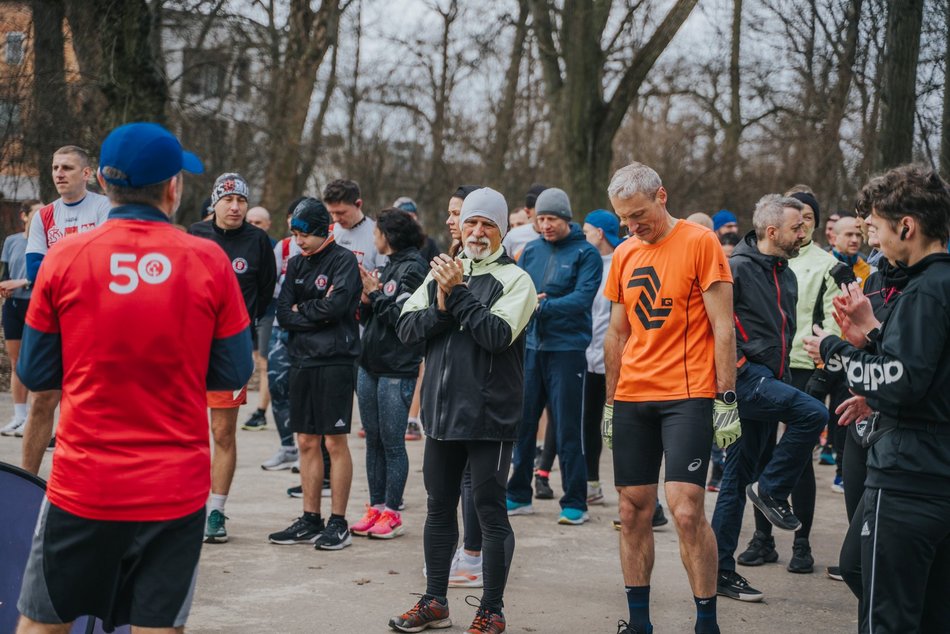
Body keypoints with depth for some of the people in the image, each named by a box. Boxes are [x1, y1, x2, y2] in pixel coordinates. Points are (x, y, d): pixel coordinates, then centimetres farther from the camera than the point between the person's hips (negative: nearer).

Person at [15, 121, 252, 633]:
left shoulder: (64, 258, -5)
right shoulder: (209, 263, -5)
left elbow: (35, 374, 2)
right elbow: (233, 374, 1)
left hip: (82, 485, 0)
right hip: (177, 489, 0)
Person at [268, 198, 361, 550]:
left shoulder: (343, 260, -4)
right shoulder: (296, 264, 15)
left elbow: (335, 306, -18)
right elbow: (283, 314, 7)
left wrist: (301, 310, -3)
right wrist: (317, 313, -8)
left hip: (336, 361, -6)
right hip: (302, 360, 6)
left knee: (335, 442, -3)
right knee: (307, 442, 9)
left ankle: (338, 523, 4)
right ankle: (310, 521, 17)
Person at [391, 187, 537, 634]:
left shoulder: (513, 279, -4)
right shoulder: (441, 272, 12)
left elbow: (498, 333, -19)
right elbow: (406, 329, 5)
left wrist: (458, 294, -16)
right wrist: (440, 307, -11)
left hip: (490, 415, -5)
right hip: (441, 410, 6)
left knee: (490, 510, 1)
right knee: (439, 508, 14)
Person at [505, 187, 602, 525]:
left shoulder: (586, 254, -5)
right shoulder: (531, 250, 10)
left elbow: (582, 298, -16)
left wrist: (542, 306, -25)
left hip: (567, 348, -5)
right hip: (530, 345, 5)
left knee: (568, 429, -1)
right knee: (522, 423, 9)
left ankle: (574, 503, 6)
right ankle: (518, 495, 21)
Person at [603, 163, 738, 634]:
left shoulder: (700, 243, -5)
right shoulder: (623, 255, 12)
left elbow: (722, 326, -7)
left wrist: (727, 398, -11)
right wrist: (609, 403, 16)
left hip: (688, 397, -6)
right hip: (633, 400, 6)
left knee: (686, 510, -13)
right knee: (633, 511, 6)